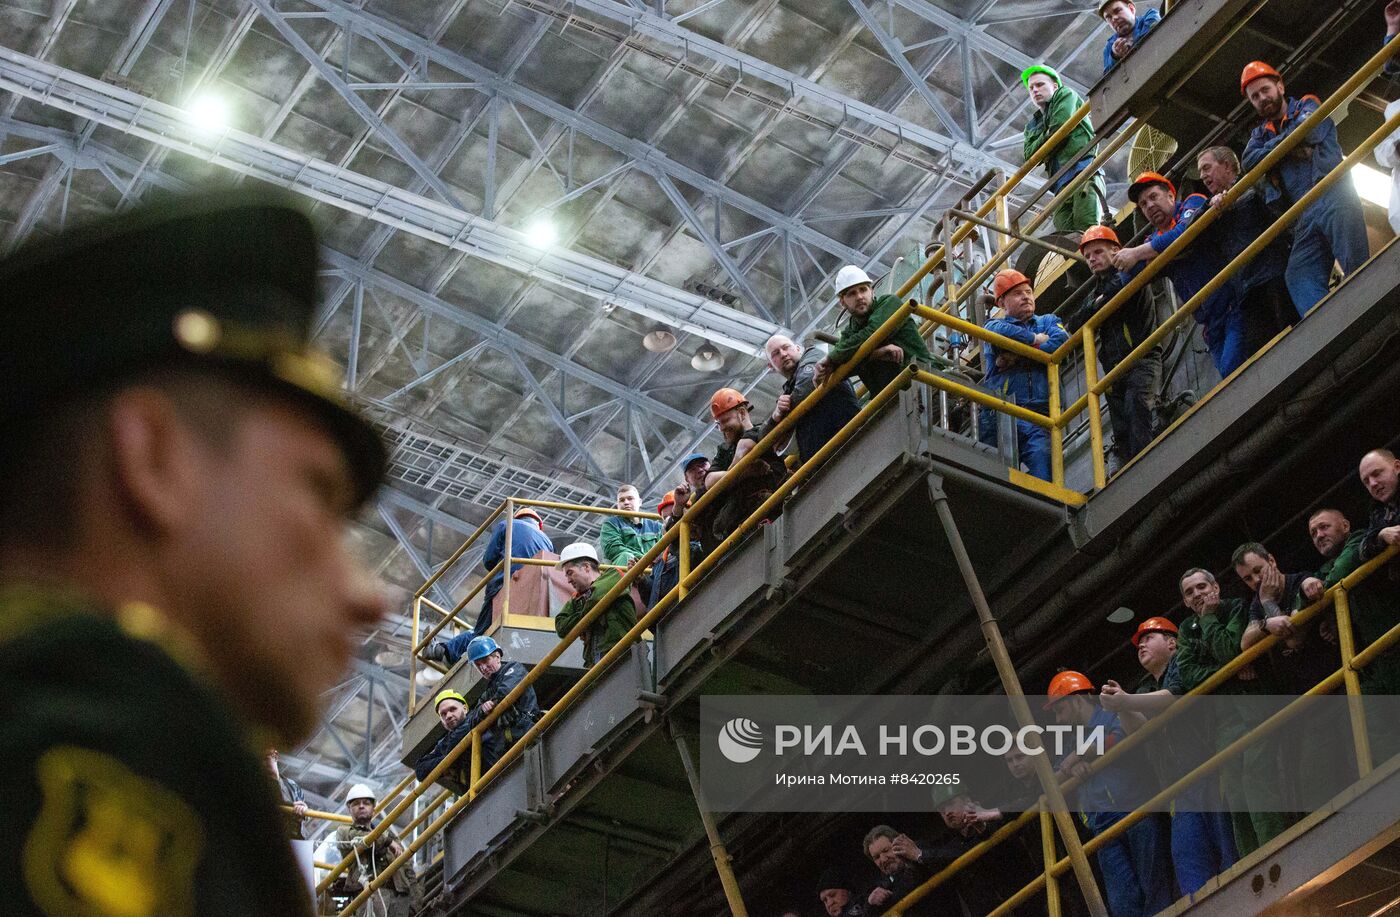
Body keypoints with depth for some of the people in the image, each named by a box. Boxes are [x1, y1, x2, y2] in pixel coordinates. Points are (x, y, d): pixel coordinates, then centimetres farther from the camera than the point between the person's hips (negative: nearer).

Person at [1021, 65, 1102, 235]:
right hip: (1061, 184, 6)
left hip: (1083, 170, -6)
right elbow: (1030, 156, 12)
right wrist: (1046, 136, 0)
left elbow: (1061, 127, -2)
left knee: (1087, 230, -25)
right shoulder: (1032, 125, 32)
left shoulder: (1066, 95, 17)